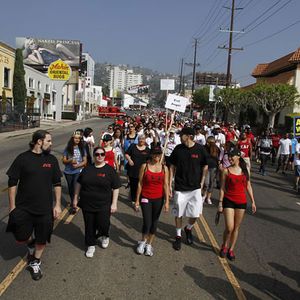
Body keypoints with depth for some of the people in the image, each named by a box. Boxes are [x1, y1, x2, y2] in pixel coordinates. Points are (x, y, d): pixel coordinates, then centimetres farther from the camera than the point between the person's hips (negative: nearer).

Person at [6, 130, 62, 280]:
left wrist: (57, 205, 1)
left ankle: (35, 263, 37)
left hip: (45, 208, 2)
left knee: (42, 239, 12)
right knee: (21, 238, 4)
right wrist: (12, 206, -5)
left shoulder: (52, 159, -2)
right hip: (23, 208, -2)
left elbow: (57, 183, 4)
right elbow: (12, 183, -5)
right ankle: (31, 244, 39)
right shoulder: (22, 158, -9)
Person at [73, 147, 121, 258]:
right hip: (87, 204, 3)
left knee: (103, 225, -4)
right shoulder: (87, 169, 4)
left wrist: (114, 203, -8)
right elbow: (79, 183, 13)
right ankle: (91, 245, 29)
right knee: (89, 226, 9)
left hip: (104, 205, -3)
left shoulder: (110, 170, -5)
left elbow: (115, 188, -4)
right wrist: (76, 198, 11)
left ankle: (104, 236, 31)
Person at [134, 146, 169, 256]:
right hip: (146, 198, -2)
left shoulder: (164, 168, -1)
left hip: (158, 199, 2)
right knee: (147, 222, -8)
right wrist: (137, 200, -2)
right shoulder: (144, 166, -6)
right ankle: (143, 242, 21)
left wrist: (167, 202, -6)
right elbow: (140, 184, -2)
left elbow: (166, 185, -1)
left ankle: (149, 244, 30)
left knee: (154, 222, 11)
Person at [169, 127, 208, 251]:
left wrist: (201, 183, 1)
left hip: (195, 188, -1)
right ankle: (178, 236, 28)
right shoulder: (178, 149, -4)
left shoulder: (200, 149, -8)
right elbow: (172, 167, 2)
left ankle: (188, 229, 34)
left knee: (195, 215, 2)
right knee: (178, 214, 7)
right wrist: (170, 184, -1)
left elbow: (205, 167, 3)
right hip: (180, 188, 1)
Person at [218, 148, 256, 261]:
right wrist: (220, 203, -4)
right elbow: (222, 188, -1)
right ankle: (224, 246, 19)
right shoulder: (226, 171, -3)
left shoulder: (244, 170, 4)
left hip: (241, 202, 3)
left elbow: (248, 186, 10)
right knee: (229, 228, -7)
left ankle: (231, 250, 24)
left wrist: (253, 202, 8)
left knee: (236, 228, 10)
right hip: (229, 201, -3)